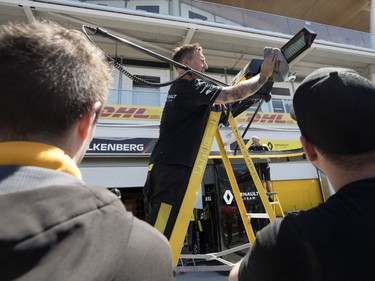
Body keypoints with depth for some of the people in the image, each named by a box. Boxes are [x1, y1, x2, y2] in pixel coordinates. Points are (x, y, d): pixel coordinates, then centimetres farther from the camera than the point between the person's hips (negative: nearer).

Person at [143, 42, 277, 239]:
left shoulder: (180, 88, 19)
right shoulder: (190, 87, -11)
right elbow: (234, 94, -16)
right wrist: (264, 74, -2)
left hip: (166, 168, 10)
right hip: (171, 169, -10)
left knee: (159, 231, 16)